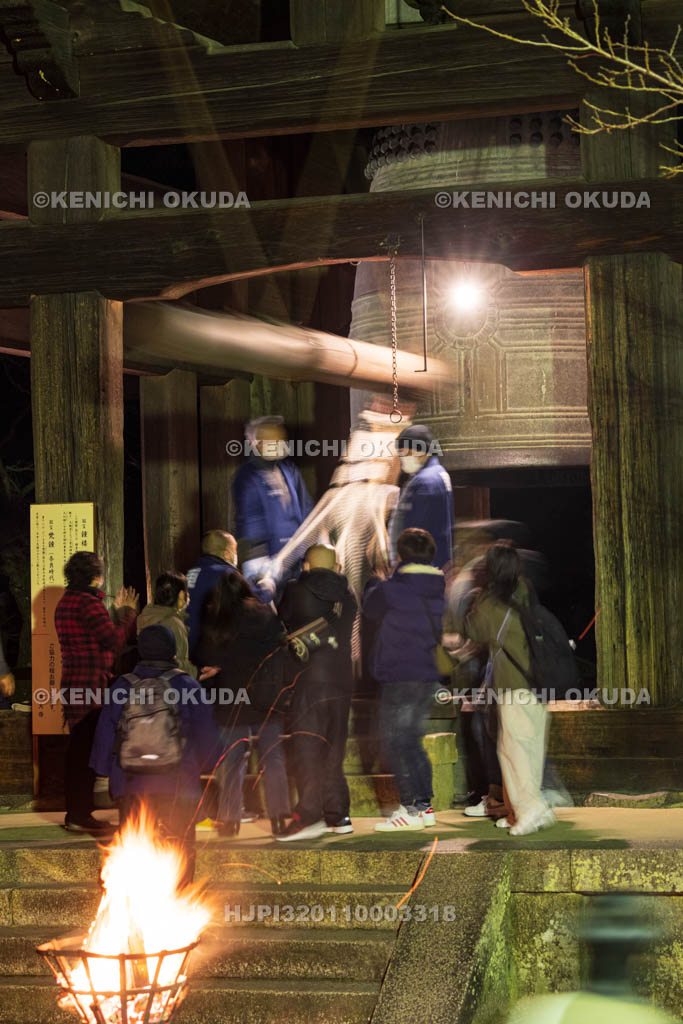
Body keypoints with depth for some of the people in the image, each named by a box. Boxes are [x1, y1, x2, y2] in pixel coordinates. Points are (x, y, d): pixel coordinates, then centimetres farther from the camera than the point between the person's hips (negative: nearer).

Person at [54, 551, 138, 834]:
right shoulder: (88, 603, -15)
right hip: (91, 685, -10)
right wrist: (128, 614, -3)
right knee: (86, 751, -5)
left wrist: (118, 613, 22)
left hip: (73, 683, 10)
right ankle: (80, 816, -2)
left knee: (78, 751, 15)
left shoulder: (65, 602, 15)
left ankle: (75, 813, 22)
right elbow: (115, 639, -17)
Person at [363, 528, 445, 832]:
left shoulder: (392, 589, -13)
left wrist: (374, 583, 27)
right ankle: (424, 804, 16)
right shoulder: (438, 590, 7)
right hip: (428, 675, 7)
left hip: (399, 676, -7)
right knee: (411, 740, 16)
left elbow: (370, 607, 7)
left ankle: (412, 809, -7)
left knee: (395, 742, -3)